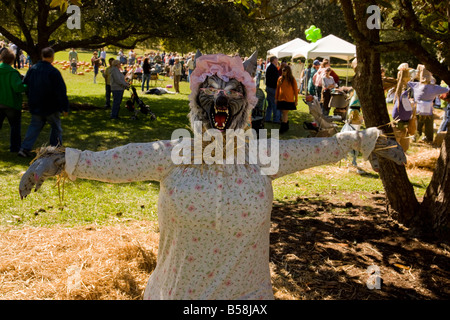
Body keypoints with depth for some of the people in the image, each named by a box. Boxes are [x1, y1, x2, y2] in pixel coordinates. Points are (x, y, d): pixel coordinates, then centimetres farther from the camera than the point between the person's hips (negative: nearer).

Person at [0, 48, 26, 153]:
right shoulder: (12, 72, -18)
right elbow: (18, 87, -27)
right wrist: (26, 87, -10)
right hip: (11, 103, -5)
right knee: (15, 125, 9)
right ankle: (15, 147, 13)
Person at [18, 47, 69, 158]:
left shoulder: (32, 69, 2)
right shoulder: (53, 72, -17)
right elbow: (61, 91, -18)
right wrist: (65, 108, -12)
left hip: (35, 106, 5)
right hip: (51, 107, -5)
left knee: (34, 126, 14)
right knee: (56, 127, 12)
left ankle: (25, 148, 3)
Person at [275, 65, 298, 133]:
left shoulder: (292, 80, -3)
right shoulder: (280, 79, 4)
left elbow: (295, 90, 1)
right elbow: (277, 89, 11)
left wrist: (296, 100, 0)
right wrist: (276, 98, 11)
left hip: (289, 100, -3)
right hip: (281, 99, 3)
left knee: (285, 113, -6)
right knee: (284, 113, 9)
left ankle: (282, 128, -4)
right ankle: (286, 126, 23)